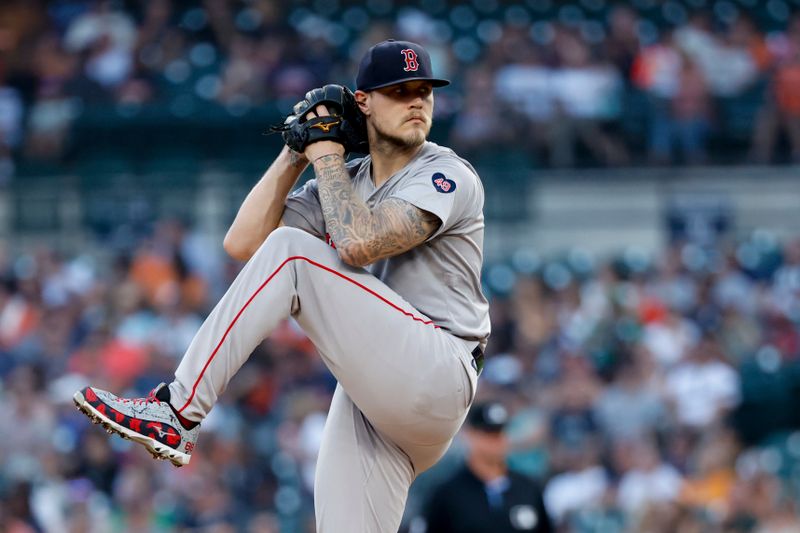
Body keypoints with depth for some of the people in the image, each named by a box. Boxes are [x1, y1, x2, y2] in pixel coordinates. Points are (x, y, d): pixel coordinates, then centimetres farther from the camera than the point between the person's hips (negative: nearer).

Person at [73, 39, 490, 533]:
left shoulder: (449, 176, -3)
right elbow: (243, 242, 11)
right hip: (374, 394, 7)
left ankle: (176, 413, -18)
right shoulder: (344, 180, 19)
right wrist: (294, 155, 7)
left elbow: (357, 244, -20)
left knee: (289, 252, -17)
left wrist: (326, 155, -6)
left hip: (436, 377, -7)